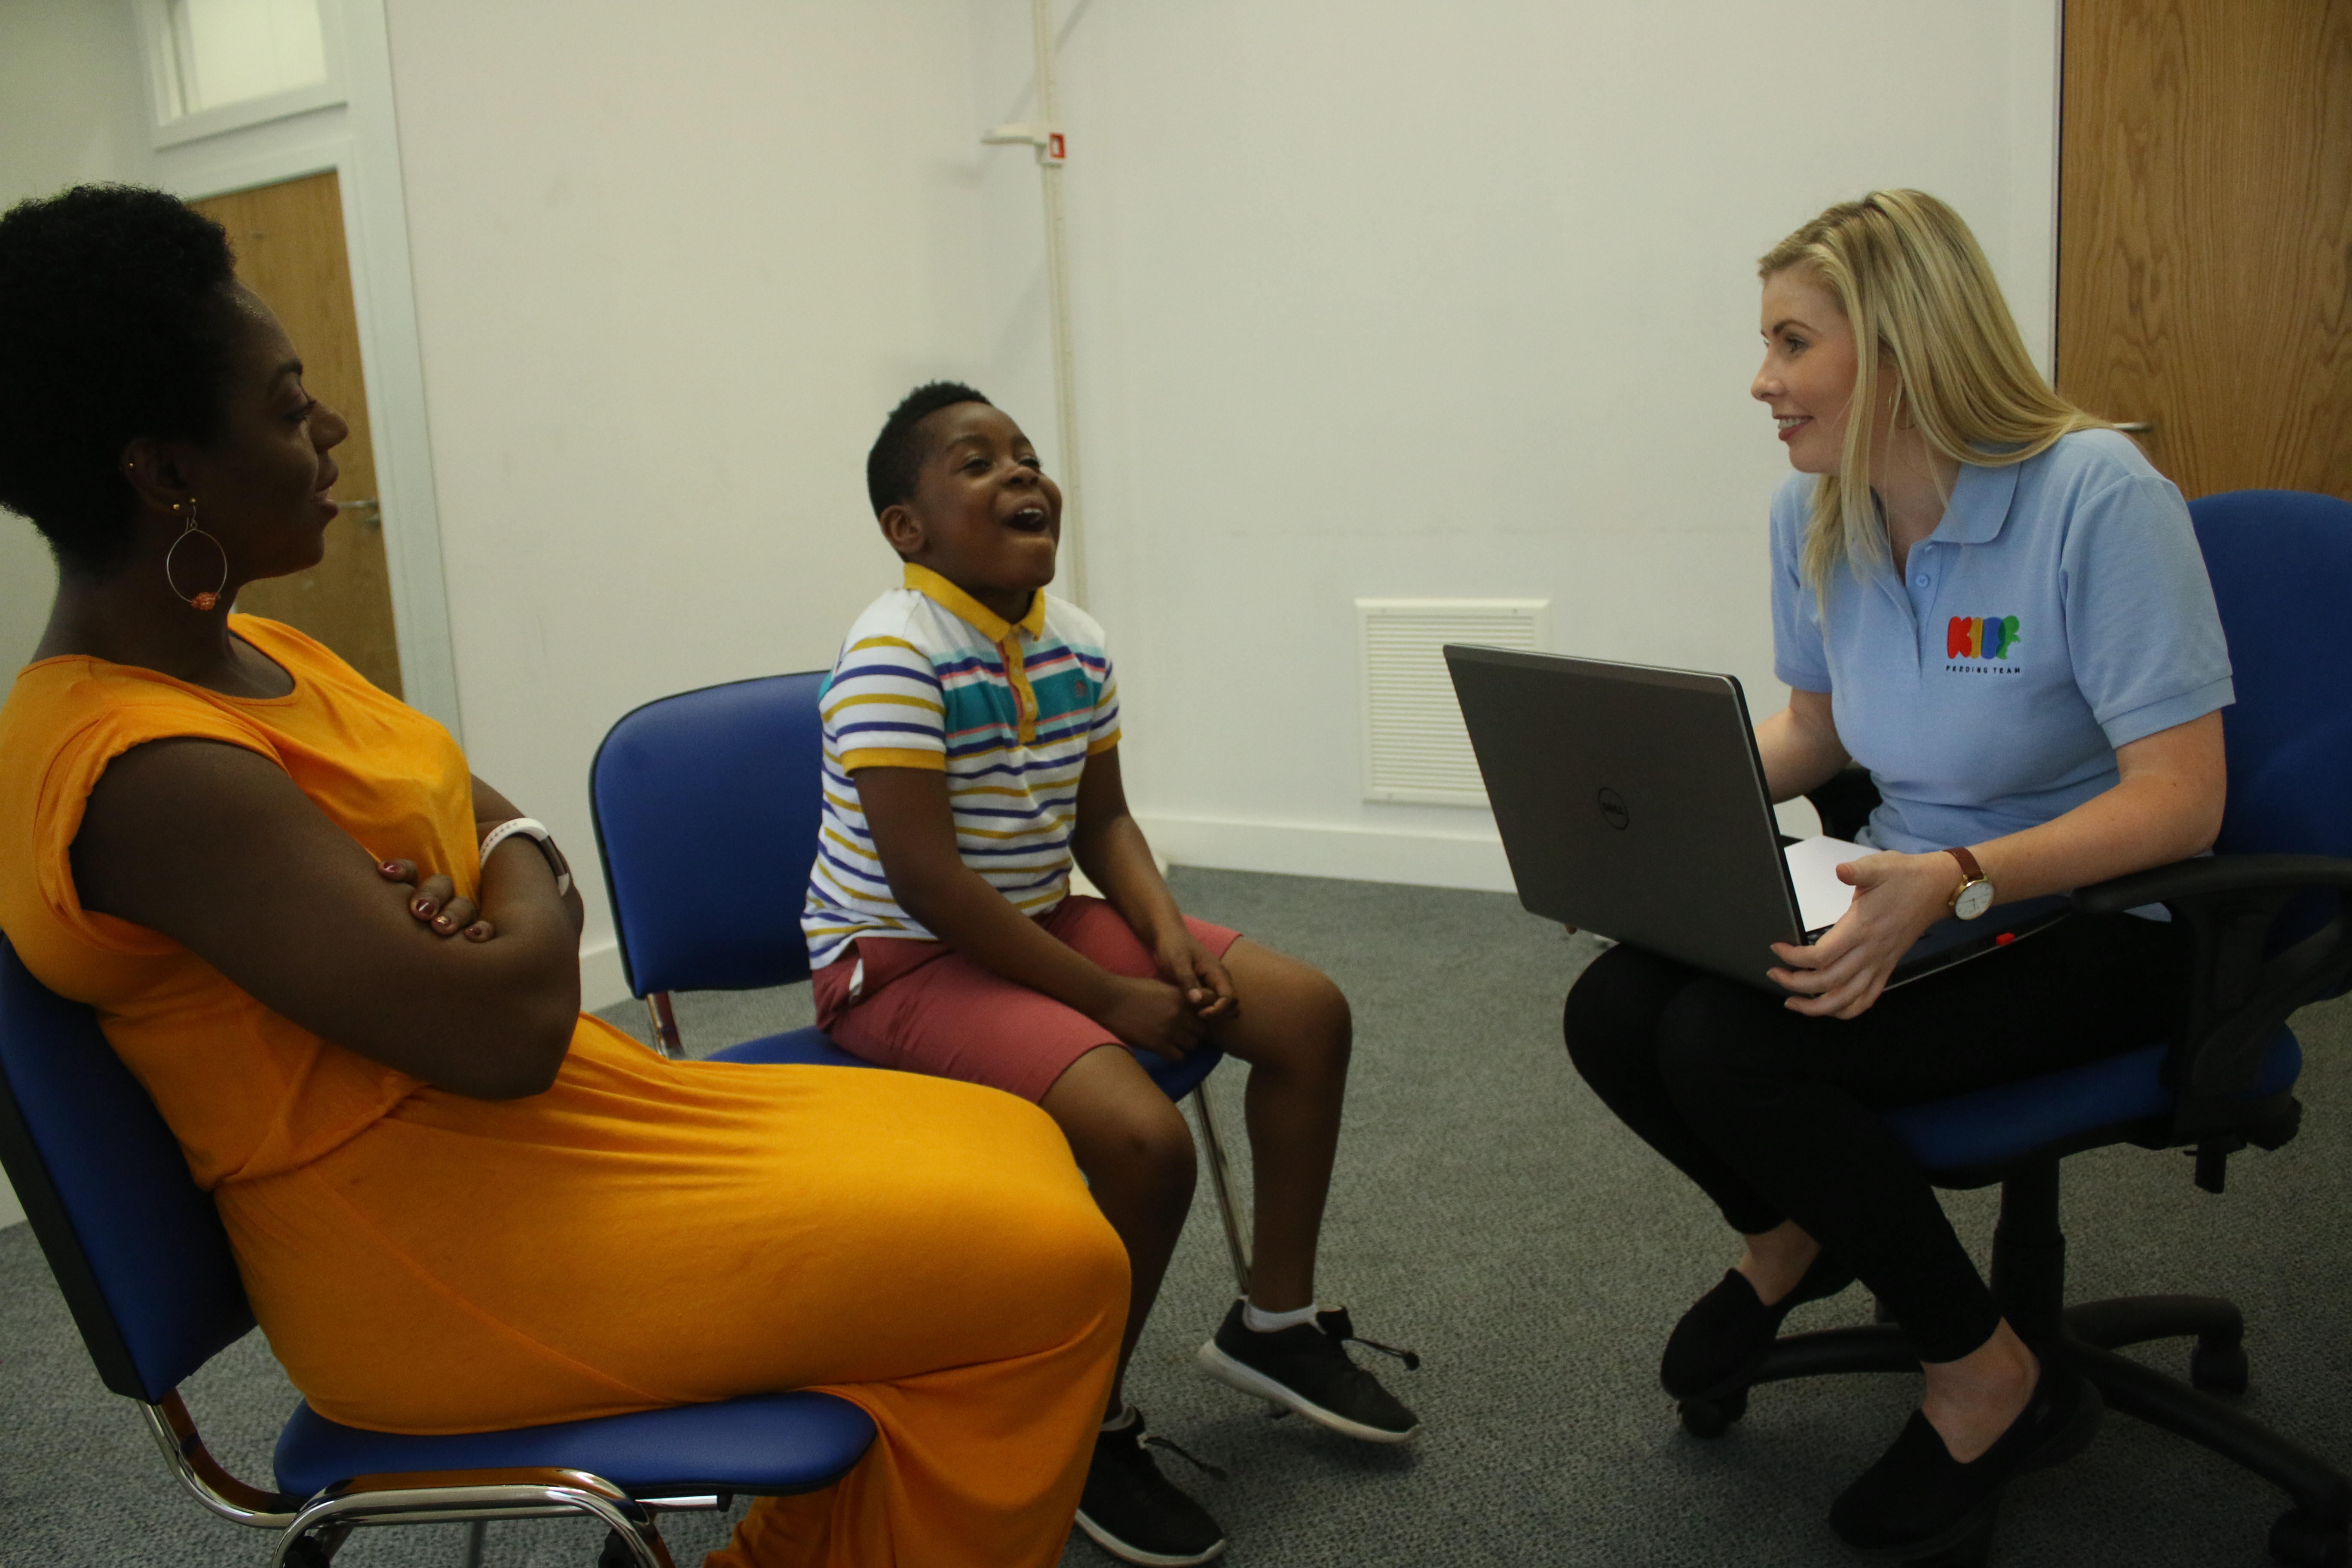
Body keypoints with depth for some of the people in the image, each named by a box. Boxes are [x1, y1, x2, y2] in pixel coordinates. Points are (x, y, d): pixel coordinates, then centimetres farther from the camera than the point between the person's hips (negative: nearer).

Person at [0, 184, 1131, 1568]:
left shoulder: (248, 652, 8)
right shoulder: (145, 768, -23)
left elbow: (496, 819, 16)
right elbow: (504, 1028, -27)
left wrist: (509, 868, -9)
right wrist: (530, 891, -5)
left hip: (545, 1125, 10)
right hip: (438, 1257, -10)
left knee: (1011, 1146, 10)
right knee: (1050, 1267, -13)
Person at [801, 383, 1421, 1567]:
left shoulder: (1073, 642, 3)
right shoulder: (894, 655, -21)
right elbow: (925, 880, -25)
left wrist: (1167, 936, -7)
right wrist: (1108, 998, -21)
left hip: (1043, 920, 9)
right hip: (901, 962, -9)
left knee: (1310, 1012, 3)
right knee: (1147, 1139, -30)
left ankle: (1275, 1321, 21)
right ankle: (1089, 1428, -1)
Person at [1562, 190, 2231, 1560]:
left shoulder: (2099, 499, -20)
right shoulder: (1814, 516, 1)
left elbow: (2182, 801, -23)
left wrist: (1954, 881, -38)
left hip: (2095, 921, -6)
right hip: (1913, 895, 7)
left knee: (1728, 1047, -28)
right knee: (1612, 1013, -16)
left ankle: (1993, 1384, -2)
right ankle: (1789, 1239, 18)